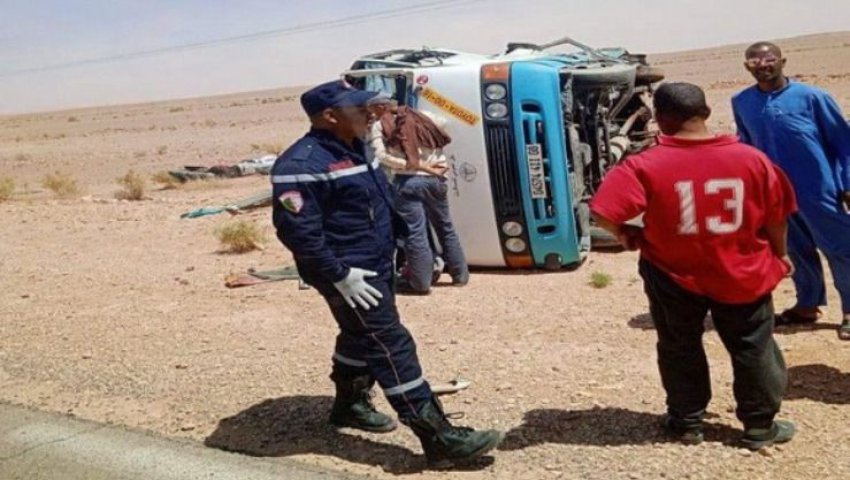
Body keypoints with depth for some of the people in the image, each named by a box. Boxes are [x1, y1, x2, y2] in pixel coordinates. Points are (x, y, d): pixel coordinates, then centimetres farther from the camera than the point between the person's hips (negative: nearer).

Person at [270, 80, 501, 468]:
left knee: (361, 338, 22)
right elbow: (296, 229, -26)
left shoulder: (353, 148, 12)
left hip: (375, 267, 10)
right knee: (392, 347, -11)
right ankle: (440, 439, -9)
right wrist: (338, 275, -24)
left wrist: (385, 257, 21)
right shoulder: (302, 164, -20)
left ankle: (349, 405, 43)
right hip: (350, 276, -10)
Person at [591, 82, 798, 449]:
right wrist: (778, 257, 18)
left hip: (673, 276, -1)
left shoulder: (645, 166, -18)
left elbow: (603, 212, -24)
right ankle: (760, 426, 27)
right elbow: (775, 217, 1)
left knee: (680, 350, 18)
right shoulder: (751, 159, -8)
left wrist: (626, 232, -3)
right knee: (754, 350, 17)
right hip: (743, 275, 1)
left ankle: (687, 422, 29)